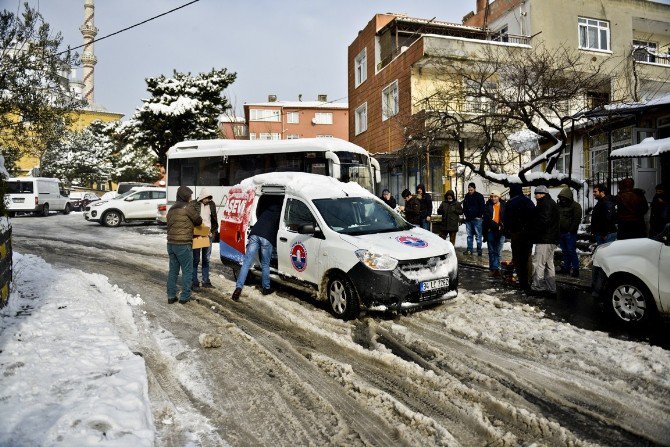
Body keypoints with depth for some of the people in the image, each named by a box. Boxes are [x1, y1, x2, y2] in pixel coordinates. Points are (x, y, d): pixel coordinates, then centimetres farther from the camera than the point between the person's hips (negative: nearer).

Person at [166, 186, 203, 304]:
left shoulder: (171, 209, 16)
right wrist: (192, 223, 23)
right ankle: (184, 296, 5)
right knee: (187, 271, 2)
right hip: (183, 245, -8)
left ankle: (171, 296, 15)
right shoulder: (187, 207, -9)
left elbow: (170, 225, 19)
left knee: (173, 270, 13)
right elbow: (198, 221, 0)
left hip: (171, 244, 8)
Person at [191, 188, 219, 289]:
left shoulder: (212, 204, 7)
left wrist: (214, 231, 8)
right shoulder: (194, 204, -8)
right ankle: (195, 282, 7)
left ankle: (206, 281, 19)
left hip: (208, 235, 5)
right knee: (196, 259, 0)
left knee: (206, 259, 11)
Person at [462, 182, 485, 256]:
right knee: (469, 235, 10)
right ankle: (469, 250, 14)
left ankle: (479, 250, 2)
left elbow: (482, 207, -6)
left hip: (476, 219, -5)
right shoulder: (467, 196, 12)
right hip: (468, 219, 6)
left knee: (478, 236, -3)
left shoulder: (479, 196, -4)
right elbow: (464, 207, 22)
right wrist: (465, 214, 10)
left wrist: (479, 216, -9)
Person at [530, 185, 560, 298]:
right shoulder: (551, 203, 21)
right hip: (551, 239, 11)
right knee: (549, 264, 14)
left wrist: (535, 233, -11)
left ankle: (537, 287, -6)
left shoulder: (544, 203, -12)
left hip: (544, 239, -11)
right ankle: (551, 289, 19)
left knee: (538, 264, -8)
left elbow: (543, 221, -23)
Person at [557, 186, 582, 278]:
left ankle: (575, 269, -3)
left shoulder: (575, 206, -5)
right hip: (561, 232, 7)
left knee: (571, 251, -8)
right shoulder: (560, 206, 15)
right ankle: (566, 267, 19)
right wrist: (558, 229, 10)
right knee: (565, 251, 12)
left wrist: (571, 230, -14)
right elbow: (556, 218, 20)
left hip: (570, 233, -7)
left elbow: (577, 220, -11)